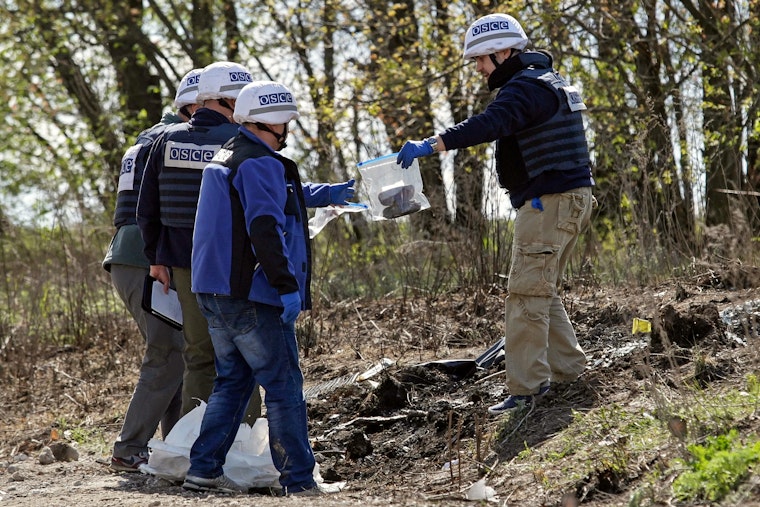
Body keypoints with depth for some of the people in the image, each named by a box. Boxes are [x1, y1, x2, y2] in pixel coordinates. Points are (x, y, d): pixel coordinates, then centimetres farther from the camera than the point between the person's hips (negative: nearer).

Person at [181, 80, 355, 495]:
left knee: (233, 381, 17)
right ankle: (298, 480, -3)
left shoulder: (227, 158, 20)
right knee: (283, 386, -4)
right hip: (250, 297, -10)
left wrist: (325, 194, 32)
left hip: (213, 291, 10)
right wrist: (287, 285, -25)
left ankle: (204, 469, 14)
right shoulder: (259, 164, -13)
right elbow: (265, 227, -24)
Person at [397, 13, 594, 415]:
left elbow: (489, 124, -33)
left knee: (528, 292, -10)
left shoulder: (527, 87, -16)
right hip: (566, 199, 11)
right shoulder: (548, 81, 18)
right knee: (542, 292, 16)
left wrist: (430, 145, -40)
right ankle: (568, 370, 18)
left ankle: (525, 387, -11)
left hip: (550, 201, -11)